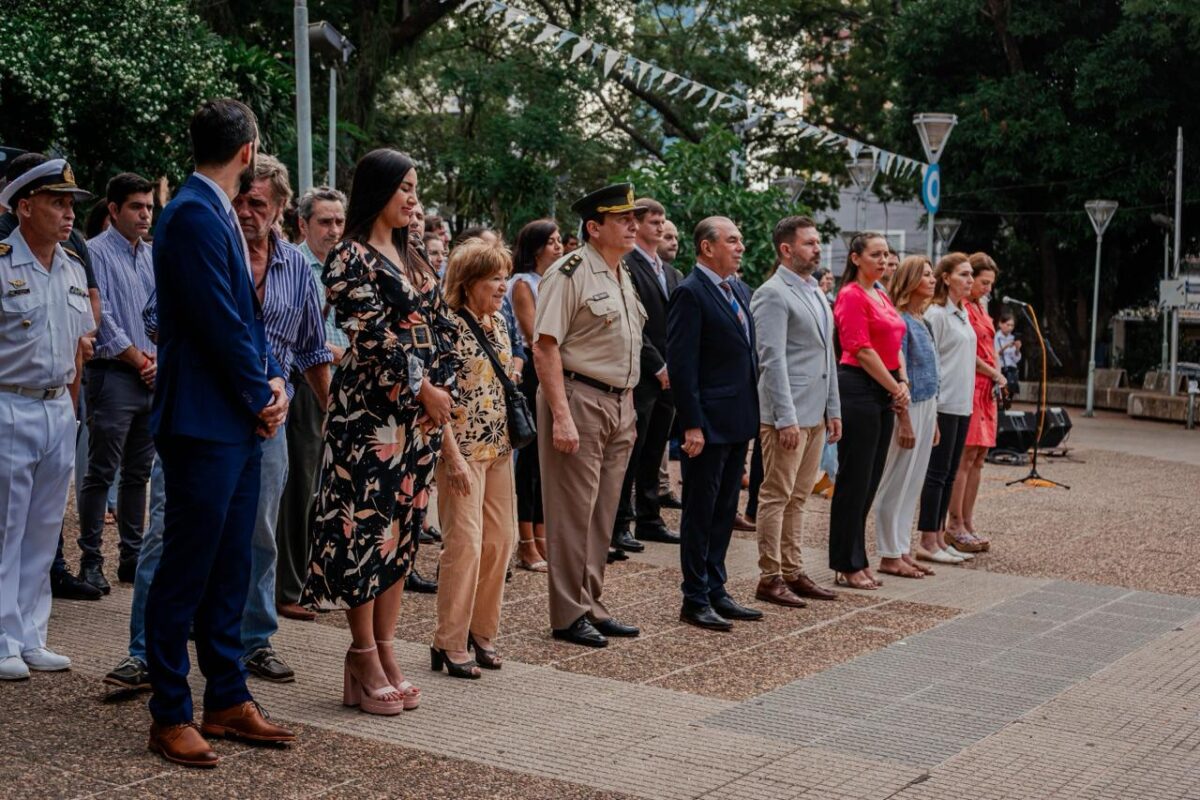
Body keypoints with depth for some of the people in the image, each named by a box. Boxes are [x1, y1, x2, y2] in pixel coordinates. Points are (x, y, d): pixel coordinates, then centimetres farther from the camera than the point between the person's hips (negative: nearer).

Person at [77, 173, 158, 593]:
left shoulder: (152, 257, 15)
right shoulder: (96, 253, -6)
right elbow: (102, 319, -11)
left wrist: (160, 359, 0)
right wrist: (140, 360, -8)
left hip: (153, 378, 7)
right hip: (113, 375, -6)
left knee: (138, 473, 11)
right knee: (101, 473, -4)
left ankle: (132, 556, 18)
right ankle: (90, 561, 2)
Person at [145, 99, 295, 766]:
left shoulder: (222, 216, 15)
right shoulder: (193, 215, -15)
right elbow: (219, 323, -19)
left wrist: (274, 380, 2)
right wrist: (264, 396, -8)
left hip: (241, 422, 10)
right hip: (204, 423, -10)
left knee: (229, 570, 14)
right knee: (185, 573, -1)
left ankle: (229, 701, 23)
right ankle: (171, 716, 9)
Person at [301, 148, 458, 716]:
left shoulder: (412, 257, 17)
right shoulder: (350, 258, -7)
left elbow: (441, 325, 14)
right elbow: (373, 334, -15)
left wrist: (445, 388, 1)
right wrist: (423, 389, -13)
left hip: (423, 410, 8)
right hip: (371, 408, -8)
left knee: (403, 530, 9)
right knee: (367, 528, -4)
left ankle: (385, 653, 16)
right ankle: (365, 662, 4)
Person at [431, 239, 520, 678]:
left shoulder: (498, 323, 12)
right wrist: (453, 456, -18)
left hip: (499, 449, 8)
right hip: (464, 451, -8)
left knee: (500, 539, 9)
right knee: (465, 542, -8)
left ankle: (482, 632, 22)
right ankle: (449, 644, 2)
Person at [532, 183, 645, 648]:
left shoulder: (622, 277, 16)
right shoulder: (569, 274, -11)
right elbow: (545, 348, -17)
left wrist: (628, 410, 17)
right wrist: (561, 417, -22)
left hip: (620, 404, 9)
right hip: (579, 400, -8)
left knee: (602, 513, 13)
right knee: (573, 512, -2)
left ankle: (591, 606, 23)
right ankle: (568, 615, 7)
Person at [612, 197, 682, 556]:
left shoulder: (670, 273, 17)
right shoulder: (626, 266, -9)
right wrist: (657, 366, -14)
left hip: (668, 375, 7)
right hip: (641, 376, -7)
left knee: (653, 454, 13)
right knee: (631, 453, -2)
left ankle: (649, 521, 20)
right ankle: (619, 524, 4)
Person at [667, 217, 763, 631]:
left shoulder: (739, 290, 14)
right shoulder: (690, 293, -13)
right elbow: (682, 364, -17)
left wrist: (752, 414, 15)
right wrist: (692, 425, -20)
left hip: (738, 422, 9)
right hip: (709, 423, -9)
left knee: (724, 511, 15)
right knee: (700, 514, 1)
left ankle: (715, 591, 25)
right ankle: (695, 601, 9)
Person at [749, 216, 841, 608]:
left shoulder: (816, 293, 17)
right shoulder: (773, 294, -11)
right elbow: (772, 359, -17)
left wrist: (833, 410, 16)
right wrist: (786, 418, -20)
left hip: (816, 414, 9)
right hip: (788, 414, -8)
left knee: (798, 498, 13)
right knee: (777, 497, -3)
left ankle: (793, 572, 19)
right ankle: (770, 578, 3)